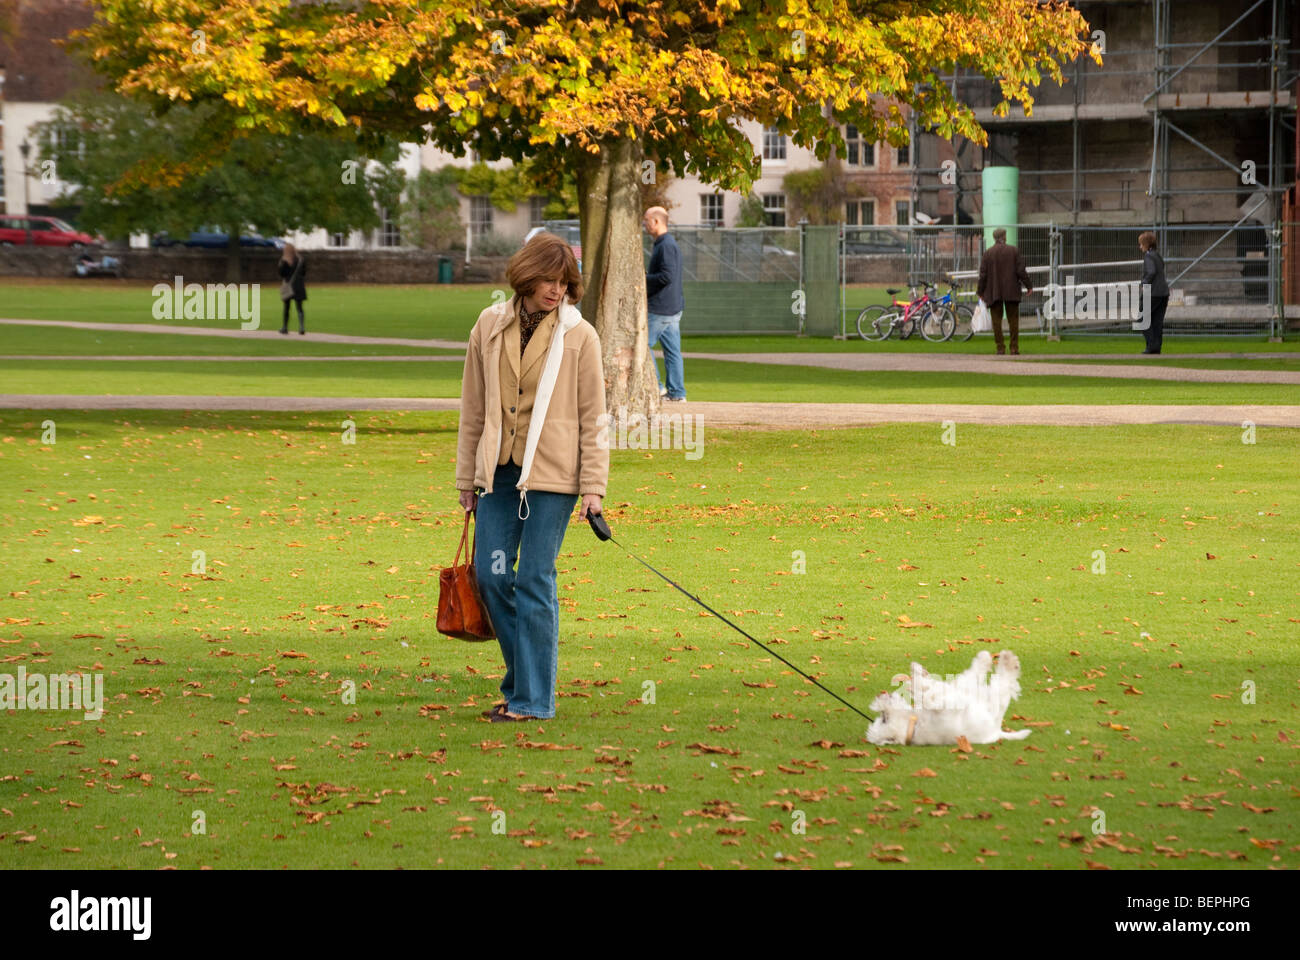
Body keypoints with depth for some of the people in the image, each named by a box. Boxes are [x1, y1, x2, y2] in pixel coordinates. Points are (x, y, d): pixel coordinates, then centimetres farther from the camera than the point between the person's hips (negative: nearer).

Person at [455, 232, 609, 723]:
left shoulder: (579, 336, -2)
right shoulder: (490, 327, 6)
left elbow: (593, 418, -1)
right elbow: (474, 407, 12)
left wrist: (593, 486, -7)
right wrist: (466, 477, 13)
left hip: (552, 477, -4)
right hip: (499, 470, 4)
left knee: (534, 582, -5)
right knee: (490, 574, 2)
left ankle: (532, 697, 2)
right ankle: (522, 679, 19)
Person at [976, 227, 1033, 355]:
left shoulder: (987, 253, -1)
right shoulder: (1013, 251, -1)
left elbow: (983, 275, -3)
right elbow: (1021, 271, -4)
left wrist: (981, 292, 5)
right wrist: (1029, 286, 3)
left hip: (994, 293, 0)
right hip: (1011, 292, 0)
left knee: (997, 320, 3)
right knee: (1013, 320, 6)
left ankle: (1000, 348, -2)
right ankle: (1014, 348, 3)